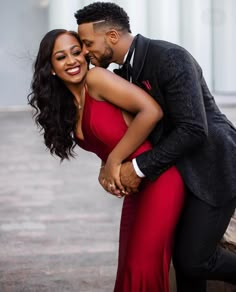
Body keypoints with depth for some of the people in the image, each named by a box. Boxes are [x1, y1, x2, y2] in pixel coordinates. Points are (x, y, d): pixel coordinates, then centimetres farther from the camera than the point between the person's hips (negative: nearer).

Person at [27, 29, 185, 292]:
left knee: (142, 268, -12)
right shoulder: (68, 107, 12)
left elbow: (151, 111, -20)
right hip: (134, 189, 8)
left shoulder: (96, 78, -11)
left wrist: (115, 160, -15)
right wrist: (106, 169, -1)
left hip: (158, 180, -8)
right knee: (129, 270, 8)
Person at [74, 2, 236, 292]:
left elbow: (193, 129, -27)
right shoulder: (124, 75, 6)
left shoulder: (170, 58, -21)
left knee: (193, 259, -10)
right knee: (183, 255, 10)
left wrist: (139, 168, -22)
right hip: (181, 171, 9)